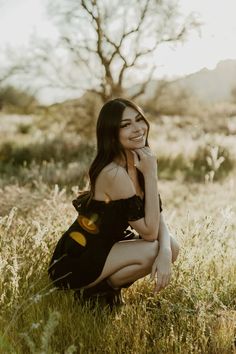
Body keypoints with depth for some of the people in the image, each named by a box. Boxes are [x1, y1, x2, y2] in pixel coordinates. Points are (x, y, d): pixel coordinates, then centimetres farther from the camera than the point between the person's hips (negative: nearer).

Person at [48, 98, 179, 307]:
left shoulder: (138, 163, 0)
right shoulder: (114, 173, -27)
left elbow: (159, 220, -4)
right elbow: (149, 232, -23)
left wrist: (165, 252, -25)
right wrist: (151, 174, -25)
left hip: (104, 248, 8)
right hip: (73, 263, -8)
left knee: (171, 247, -6)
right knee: (152, 251, -23)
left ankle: (110, 283, 6)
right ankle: (95, 289, -3)